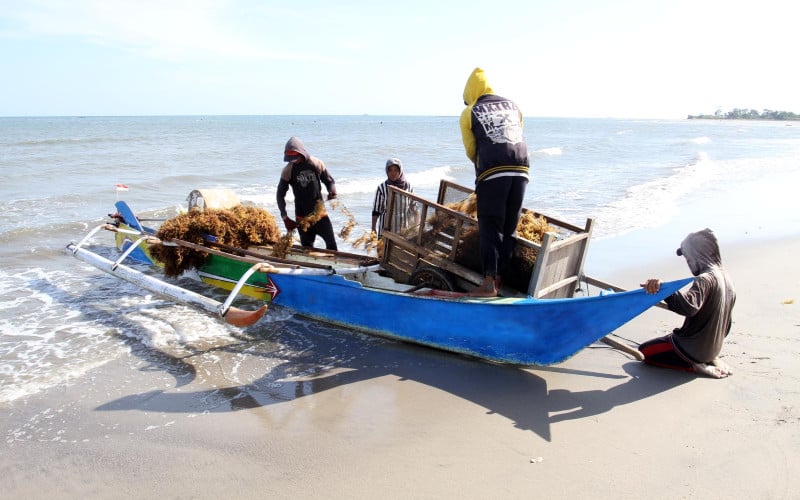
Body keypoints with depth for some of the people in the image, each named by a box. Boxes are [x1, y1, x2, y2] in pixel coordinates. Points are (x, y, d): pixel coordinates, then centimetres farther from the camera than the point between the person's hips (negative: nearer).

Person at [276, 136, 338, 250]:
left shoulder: (316, 163, -4)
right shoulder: (288, 170, -5)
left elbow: (329, 180, 7)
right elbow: (280, 195, 0)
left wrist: (332, 190, -17)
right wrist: (284, 217, -8)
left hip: (320, 212, 0)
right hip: (302, 217, 0)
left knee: (331, 243, -6)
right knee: (307, 247, 6)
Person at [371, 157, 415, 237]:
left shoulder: (408, 186, 0)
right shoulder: (382, 188, -6)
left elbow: (413, 208, 7)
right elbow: (376, 210, -2)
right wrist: (373, 229, -3)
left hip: (404, 229, 2)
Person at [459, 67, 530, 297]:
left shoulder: (469, 114, 8)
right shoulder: (513, 106, 19)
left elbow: (470, 151, 12)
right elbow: (517, 138, 19)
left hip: (492, 174, -4)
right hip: (520, 171, 4)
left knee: (490, 228, 0)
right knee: (509, 228, 10)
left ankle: (489, 283, -5)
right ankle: (499, 278, 14)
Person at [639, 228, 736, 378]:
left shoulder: (705, 279, -24)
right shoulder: (725, 276, 4)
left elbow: (689, 306, -45)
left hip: (694, 348, -9)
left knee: (644, 351, 0)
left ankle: (692, 365, -6)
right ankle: (708, 361, 13)